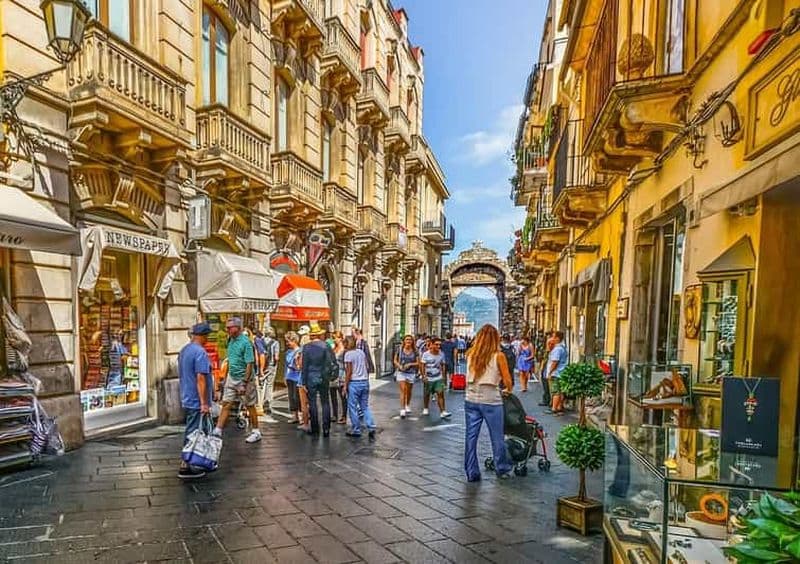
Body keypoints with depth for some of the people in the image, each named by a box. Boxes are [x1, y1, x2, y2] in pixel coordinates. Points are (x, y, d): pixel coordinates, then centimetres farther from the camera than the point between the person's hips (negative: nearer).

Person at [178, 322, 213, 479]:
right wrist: (204, 403, -21)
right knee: (193, 433, -1)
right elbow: (200, 378, -23)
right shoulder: (200, 352, -20)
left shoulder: (184, 350, 11)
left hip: (187, 399, 10)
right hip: (197, 401, -10)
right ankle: (185, 467, 6)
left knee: (190, 432, 18)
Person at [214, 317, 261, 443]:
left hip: (244, 378, -7)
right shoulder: (231, 340, 6)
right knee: (226, 404, 6)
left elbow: (250, 364, -21)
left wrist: (244, 383, -23)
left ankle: (256, 432, 18)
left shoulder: (245, 342, -19)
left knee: (250, 406, 5)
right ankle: (218, 431, 12)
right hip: (231, 377, 7)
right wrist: (227, 376, 15)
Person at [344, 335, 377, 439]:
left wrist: (345, 385, -7)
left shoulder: (348, 354, -8)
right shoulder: (361, 352, 10)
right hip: (365, 381, 6)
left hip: (354, 382, -6)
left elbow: (349, 371, -12)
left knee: (353, 407, 6)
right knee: (365, 406, 12)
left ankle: (356, 430, 12)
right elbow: (367, 368, 10)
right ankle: (371, 428, 2)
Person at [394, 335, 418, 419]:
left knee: (408, 391, 15)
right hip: (401, 373, -1)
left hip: (411, 373, 1)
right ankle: (402, 410, -10)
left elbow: (418, 363, 1)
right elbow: (395, 360, 5)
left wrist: (410, 364, -15)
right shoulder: (400, 350, -2)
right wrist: (399, 366, -13)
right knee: (402, 391, -10)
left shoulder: (414, 351, -2)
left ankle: (407, 406, 40)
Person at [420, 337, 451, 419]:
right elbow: (422, 365, -9)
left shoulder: (441, 354, 0)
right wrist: (423, 376, -18)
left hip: (439, 378, 2)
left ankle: (442, 412, -10)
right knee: (427, 394, 13)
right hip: (428, 379, -2)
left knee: (440, 393, -10)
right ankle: (425, 409, 34)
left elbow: (442, 366, 11)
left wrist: (443, 376, 12)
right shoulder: (426, 354, -11)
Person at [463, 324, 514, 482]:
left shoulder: (470, 354, 4)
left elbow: (470, 377, 5)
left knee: (470, 437, 9)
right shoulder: (498, 356, -6)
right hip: (490, 400, -3)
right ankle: (502, 470, 28)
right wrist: (508, 390, 17)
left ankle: (471, 473, 17)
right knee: (497, 437, 13)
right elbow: (507, 381, -3)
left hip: (471, 399, 3)